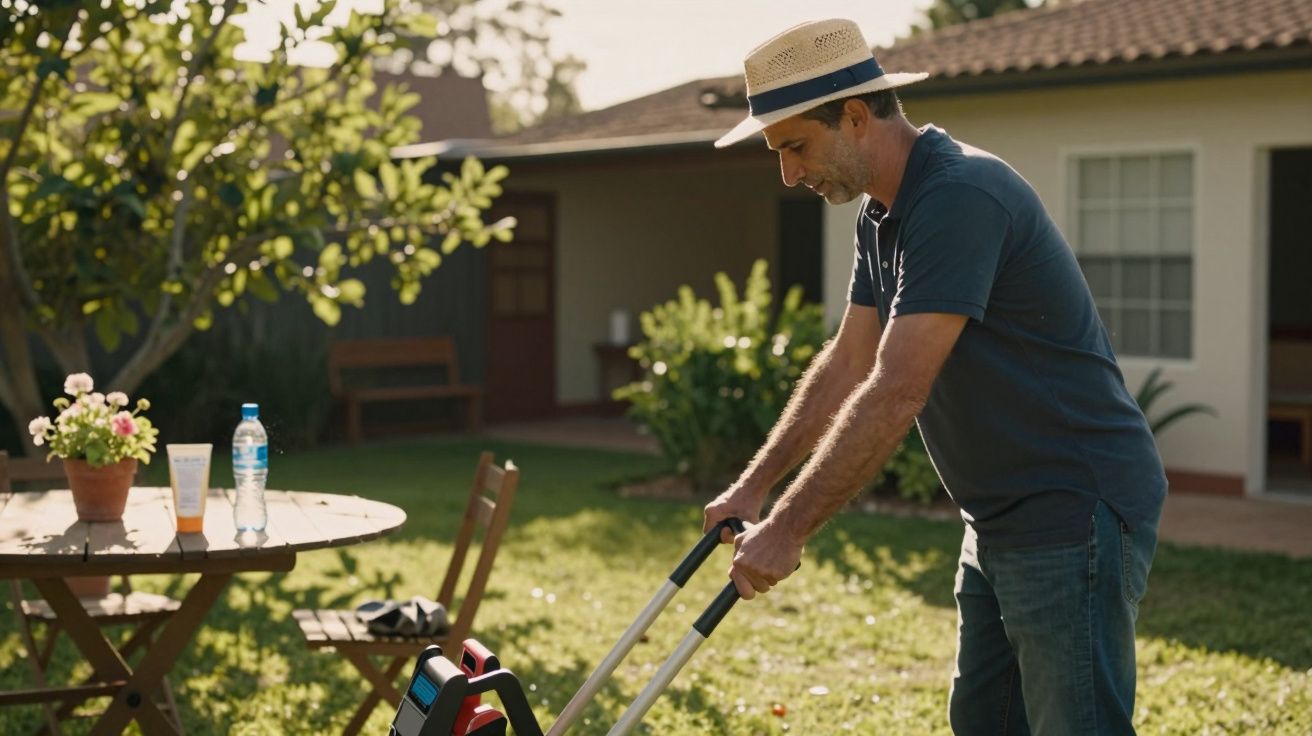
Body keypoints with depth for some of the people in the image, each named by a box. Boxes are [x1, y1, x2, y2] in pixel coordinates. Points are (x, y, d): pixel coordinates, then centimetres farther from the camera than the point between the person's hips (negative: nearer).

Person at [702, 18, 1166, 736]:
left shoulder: (962, 197, -23)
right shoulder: (883, 213, 9)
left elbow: (895, 395, -27)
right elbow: (847, 362, 16)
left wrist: (787, 530, -22)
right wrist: (752, 487, 13)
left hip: (1075, 514, -10)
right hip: (1000, 519, 10)